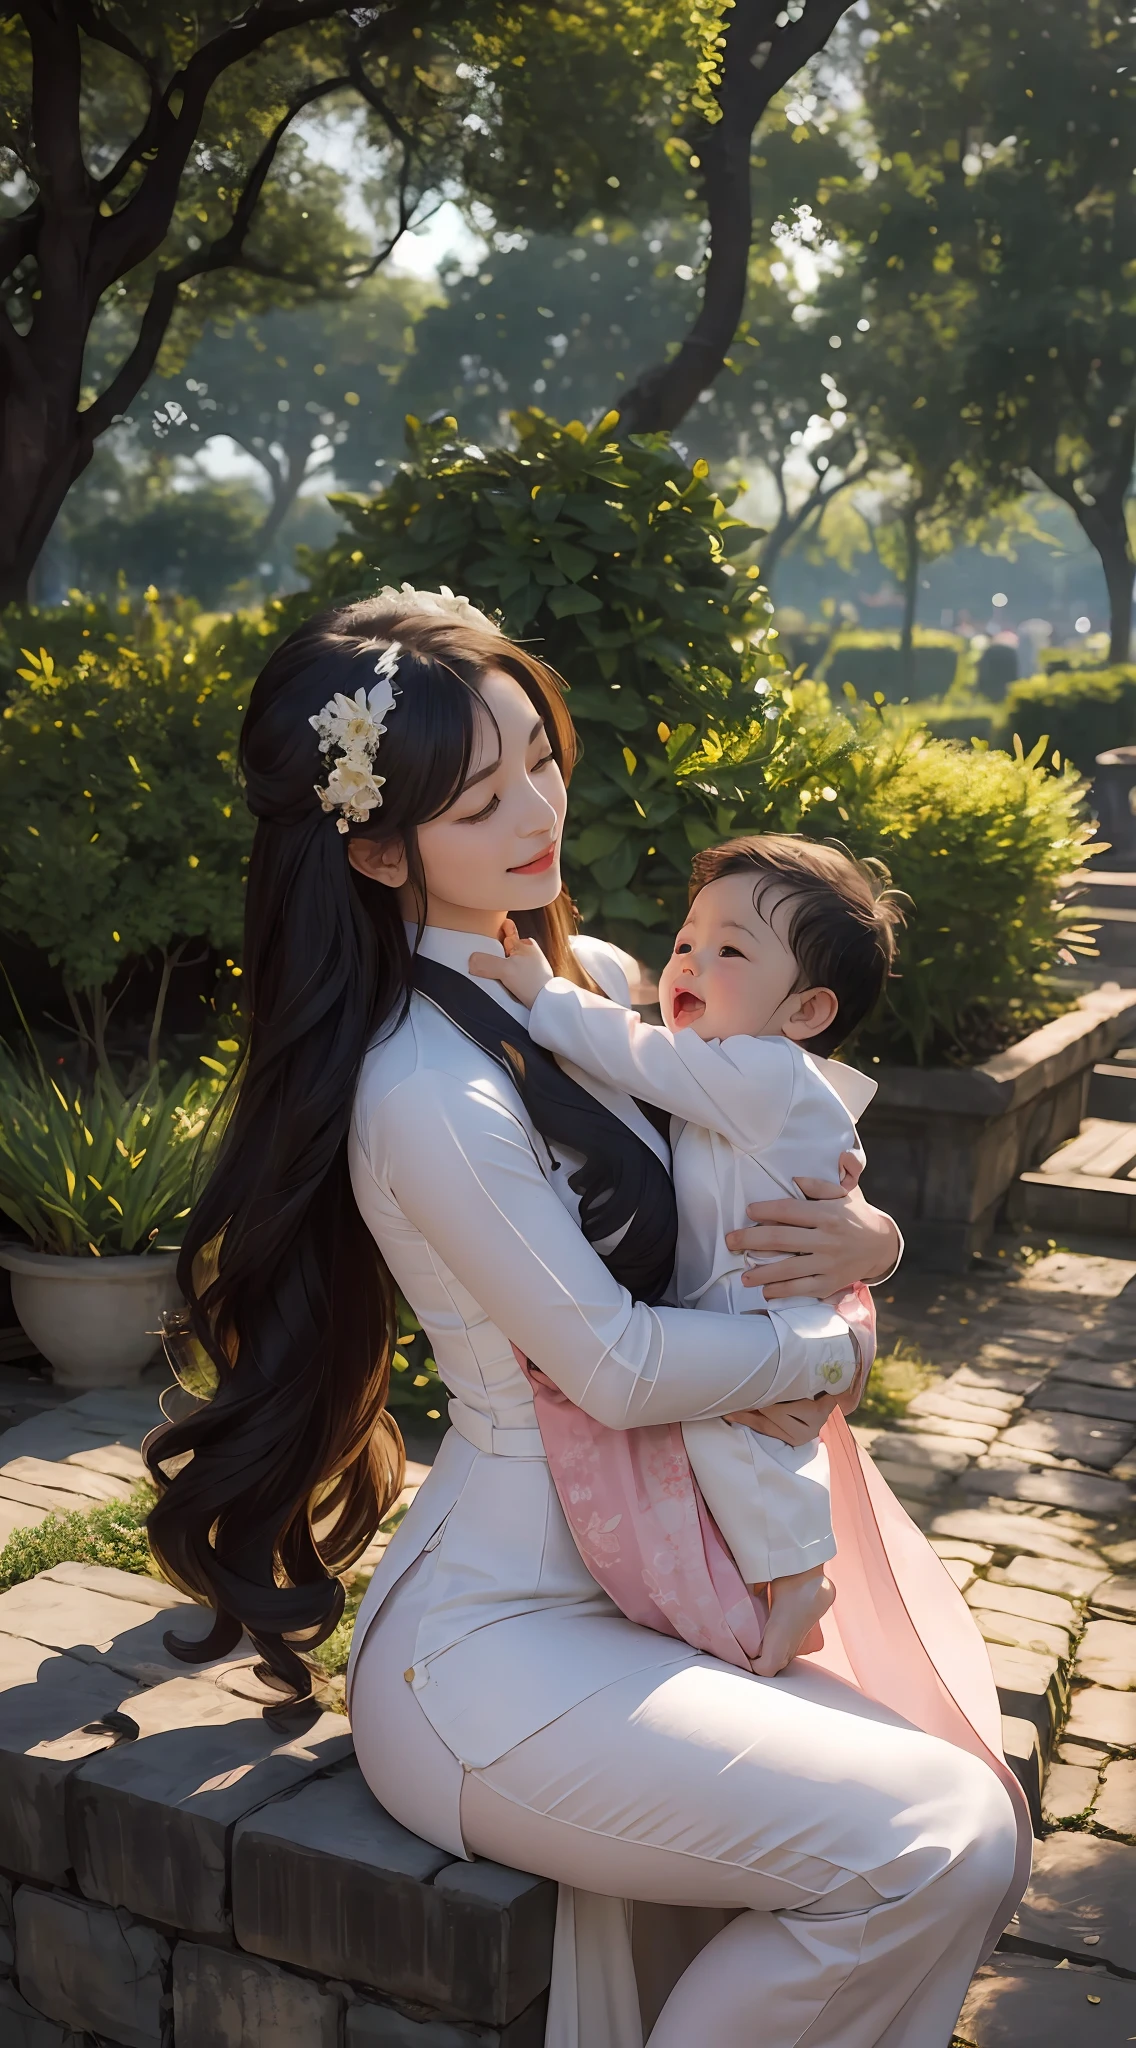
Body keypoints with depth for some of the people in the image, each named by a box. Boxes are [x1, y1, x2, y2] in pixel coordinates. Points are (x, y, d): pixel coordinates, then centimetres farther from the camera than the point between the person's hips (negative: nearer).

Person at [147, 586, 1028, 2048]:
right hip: (487, 1662, -8)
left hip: (612, 1592, 8)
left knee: (949, 1782, -3)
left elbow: (765, 1184, 13)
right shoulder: (432, 1090, -22)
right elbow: (617, 1366, -20)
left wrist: (862, 1237, -9)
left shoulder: (594, 981, 5)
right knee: (944, 1847, -16)